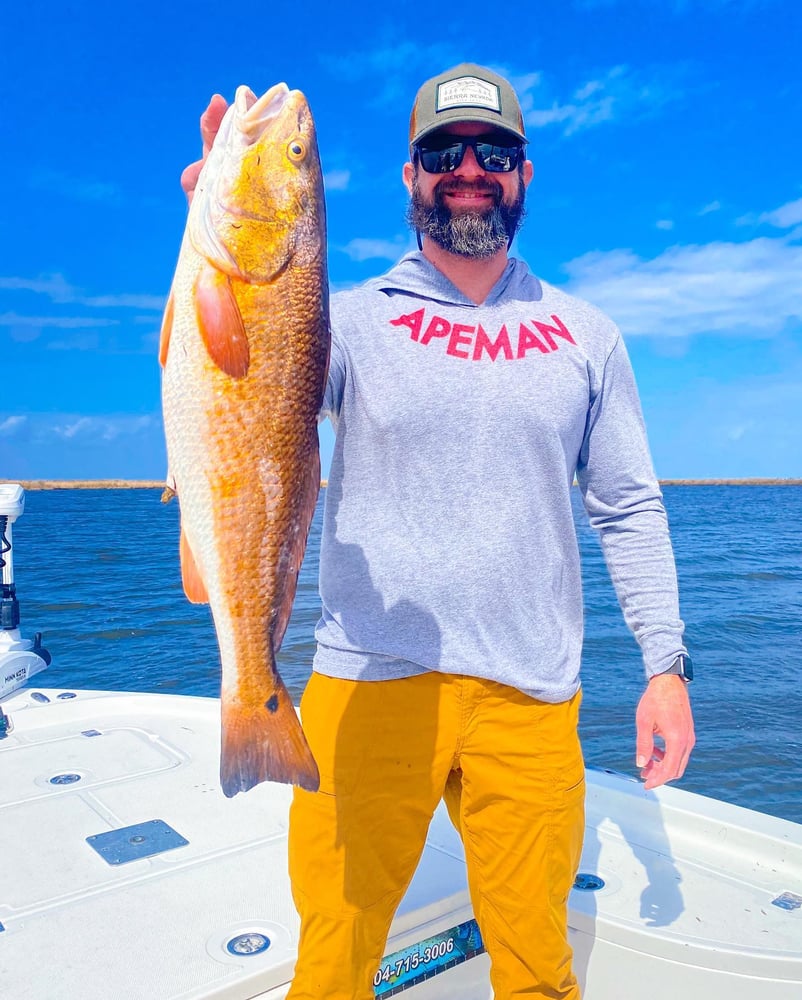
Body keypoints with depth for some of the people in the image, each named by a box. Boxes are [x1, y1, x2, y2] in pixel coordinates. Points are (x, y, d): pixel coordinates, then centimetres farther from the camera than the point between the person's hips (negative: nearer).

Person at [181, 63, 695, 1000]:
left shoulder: (584, 333, 9)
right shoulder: (352, 318, 3)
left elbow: (630, 507, 11)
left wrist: (666, 662, 5)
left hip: (530, 694, 2)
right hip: (367, 684, -1)